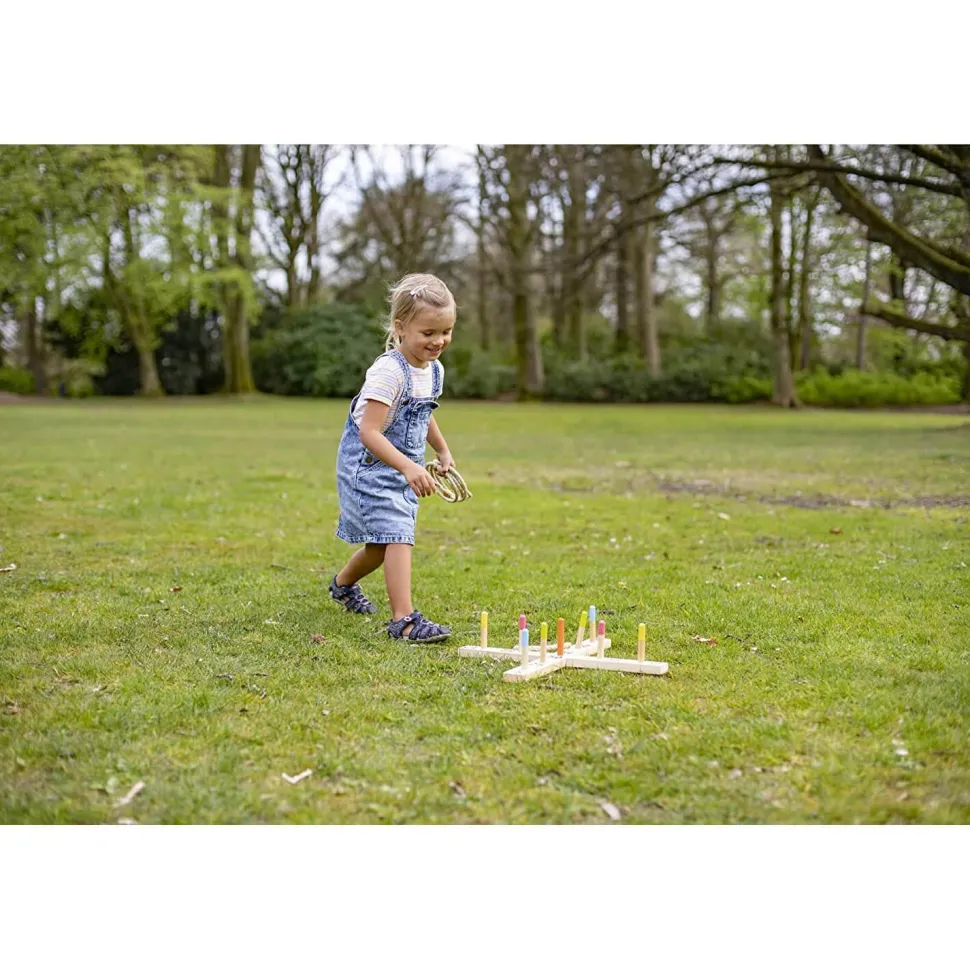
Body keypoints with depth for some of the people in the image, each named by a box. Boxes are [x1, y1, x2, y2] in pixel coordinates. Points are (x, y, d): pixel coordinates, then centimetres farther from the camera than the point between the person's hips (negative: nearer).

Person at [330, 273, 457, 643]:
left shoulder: (434, 370, 3)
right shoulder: (388, 372, -24)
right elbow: (369, 433, -29)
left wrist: (443, 452, 26)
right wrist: (408, 467, -38)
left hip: (404, 468, 9)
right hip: (369, 465, -9)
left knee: (384, 544, 20)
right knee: (397, 537, -19)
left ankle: (343, 583, 47)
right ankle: (404, 619, -19)